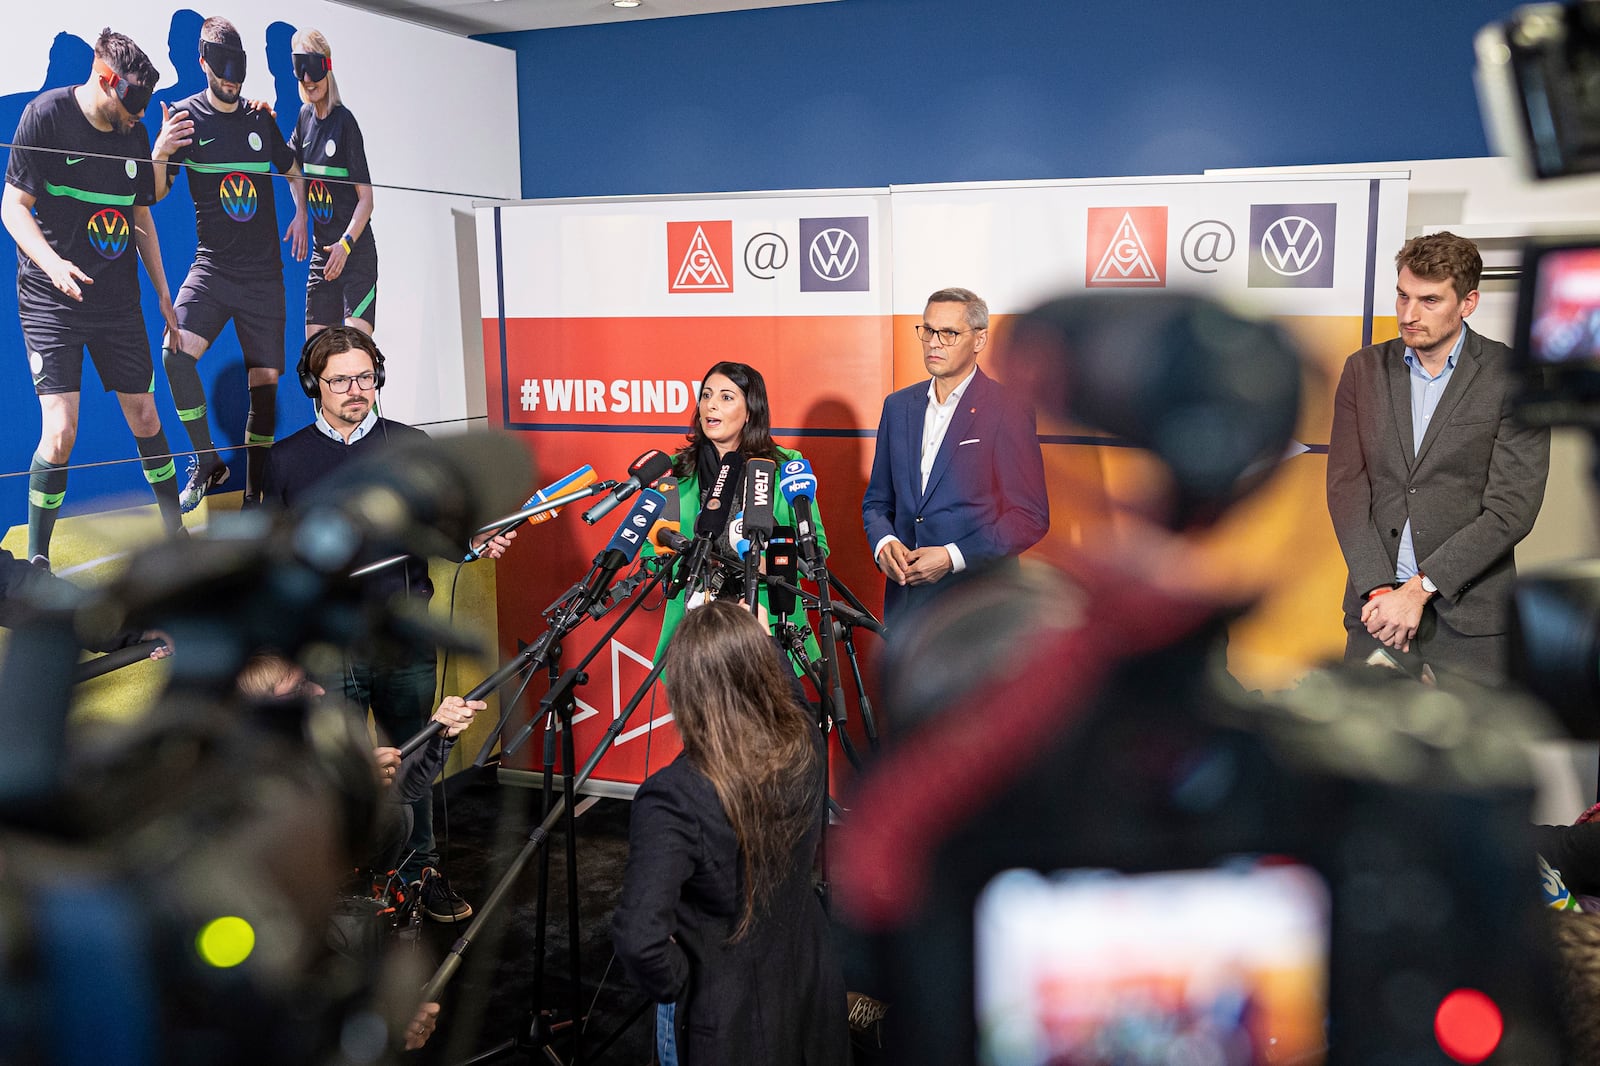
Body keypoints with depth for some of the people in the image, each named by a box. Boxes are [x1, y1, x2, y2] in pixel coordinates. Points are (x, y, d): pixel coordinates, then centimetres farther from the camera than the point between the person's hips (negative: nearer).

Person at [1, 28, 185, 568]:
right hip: (51, 299, -5)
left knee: (145, 416, 8)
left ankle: (174, 530, 25)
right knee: (60, 431, -12)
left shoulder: (136, 135, 8)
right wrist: (52, 263, -26)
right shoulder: (46, 114, -8)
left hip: (119, 299, 5)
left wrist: (163, 294, 17)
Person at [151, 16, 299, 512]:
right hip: (212, 266, -2)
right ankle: (208, 462, -5)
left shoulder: (261, 119, 6)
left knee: (265, 380, 0)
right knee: (175, 353, -24)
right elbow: (157, 193, -2)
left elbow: (295, 172, 22)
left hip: (264, 274, 2)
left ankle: (255, 494, 10)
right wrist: (159, 154, -22)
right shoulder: (185, 116, -1)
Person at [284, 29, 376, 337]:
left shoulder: (344, 121, -12)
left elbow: (366, 198, -14)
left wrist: (345, 244, -26)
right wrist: (300, 214, 11)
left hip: (356, 253, -7)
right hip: (321, 251, 7)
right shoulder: (305, 116, 7)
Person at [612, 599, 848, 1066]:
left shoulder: (672, 800, -31)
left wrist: (673, 983, -16)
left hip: (727, 1019, -5)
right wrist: (751, 642, 16)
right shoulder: (806, 743, -14)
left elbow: (639, 939, -36)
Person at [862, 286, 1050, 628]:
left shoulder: (1008, 411, -4)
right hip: (905, 598, 4)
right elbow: (877, 500, 19)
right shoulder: (898, 405, 13)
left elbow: (1030, 517, -7)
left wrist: (952, 557, -14)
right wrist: (884, 544, -3)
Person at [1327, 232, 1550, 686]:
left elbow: (1512, 508, -8)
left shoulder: (1512, 377, -2)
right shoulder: (1364, 369, 8)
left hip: (1469, 614, -2)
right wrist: (1378, 589, -10)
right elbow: (1345, 485, 1)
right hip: (1377, 602, 3)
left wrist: (1419, 588, -13)